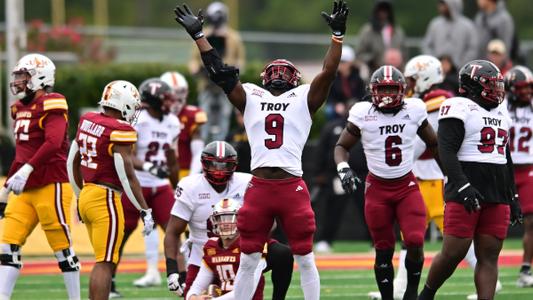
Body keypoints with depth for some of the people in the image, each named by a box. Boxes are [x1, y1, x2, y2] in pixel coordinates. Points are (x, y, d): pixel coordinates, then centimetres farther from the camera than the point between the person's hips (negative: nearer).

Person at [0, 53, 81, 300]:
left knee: (62, 248, 0)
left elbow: (53, 143, -27)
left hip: (51, 187, -8)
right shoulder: (21, 108, 16)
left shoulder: (51, 106, -11)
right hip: (25, 191, 8)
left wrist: (27, 170, -35)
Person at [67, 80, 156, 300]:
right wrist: (145, 211, -10)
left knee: (108, 260, 18)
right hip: (105, 199, -8)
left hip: (86, 196, 8)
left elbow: (72, 162, 18)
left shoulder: (87, 121, 8)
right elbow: (127, 176, -17)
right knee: (105, 263, -6)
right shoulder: (120, 130, -15)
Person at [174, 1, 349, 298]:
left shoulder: (303, 99, 10)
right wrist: (198, 35, 10)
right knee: (248, 260, 8)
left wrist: (338, 34, -8)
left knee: (306, 259, 5)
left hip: (293, 187, -2)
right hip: (259, 187, 2)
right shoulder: (252, 98, 15)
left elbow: (328, 72, 1)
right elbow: (221, 73, 13)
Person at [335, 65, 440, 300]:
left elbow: (433, 144, 11)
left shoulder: (414, 110, -3)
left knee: (415, 243, -15)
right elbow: (342, 146, 2)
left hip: (407, 186, 0)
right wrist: (343, 168, -17)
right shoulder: (363, 113, -7)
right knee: (384, 251, 4)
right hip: (377, 189, 0)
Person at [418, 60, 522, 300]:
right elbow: (446, 152, -16)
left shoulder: (501, 113, 19)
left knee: (489, 255, 1)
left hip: (497, 196, 7)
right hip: (466, 194, -7)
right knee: (454, 252, -7)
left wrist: (512, 197, 24)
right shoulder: (459, 109, -7)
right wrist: (462, 186, -26)